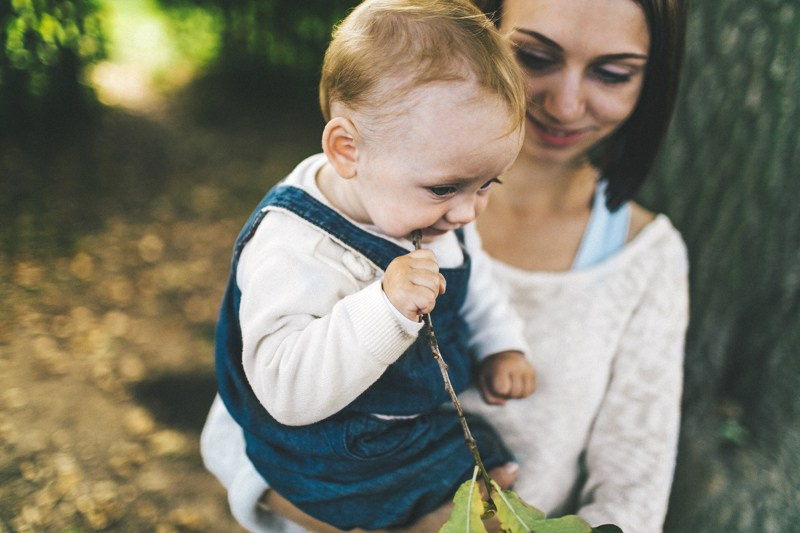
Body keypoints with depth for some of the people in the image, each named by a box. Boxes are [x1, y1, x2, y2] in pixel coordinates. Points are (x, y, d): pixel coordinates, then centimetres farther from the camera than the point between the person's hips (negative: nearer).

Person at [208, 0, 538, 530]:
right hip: (343, 462, -7)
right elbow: (287, 391, -39)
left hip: (436, 411, 8)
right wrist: (383, 309, -48)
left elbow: (470, 282, 15)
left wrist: (501, 345, 2)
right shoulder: (293, 250, -33)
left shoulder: (429, 209, -5)